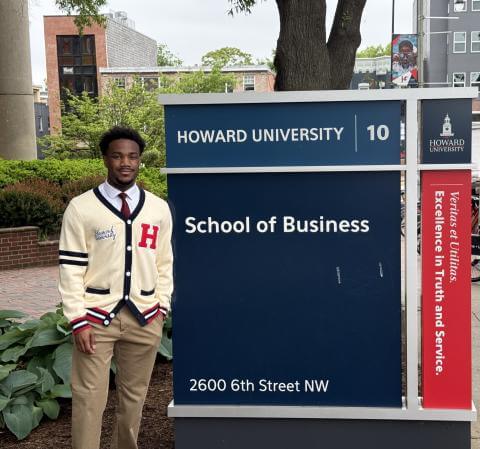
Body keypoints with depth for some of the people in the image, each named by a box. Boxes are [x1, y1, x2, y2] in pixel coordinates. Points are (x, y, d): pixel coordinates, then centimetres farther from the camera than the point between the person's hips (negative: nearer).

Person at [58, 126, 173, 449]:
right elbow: (71, 268, -4)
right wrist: (79, 320, -9)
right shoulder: (81, 208, -4)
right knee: (89, 399, 0)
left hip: (145, 318, 3)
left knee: (135, 396, 13)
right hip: (97, 318, -3)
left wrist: (162, 308, 5)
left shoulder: (159, 208, 5)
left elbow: (165, 263, 11)